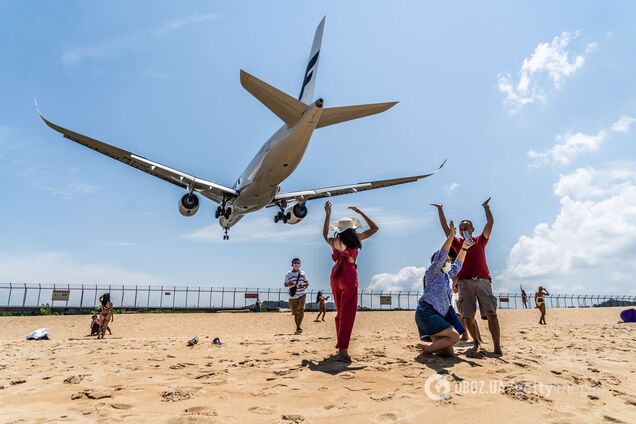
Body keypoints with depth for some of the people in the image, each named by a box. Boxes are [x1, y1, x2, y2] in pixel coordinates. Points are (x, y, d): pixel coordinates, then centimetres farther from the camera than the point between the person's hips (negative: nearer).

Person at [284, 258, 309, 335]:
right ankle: (297, 328, 24)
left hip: (301, 295, -1)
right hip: (292, 297, 1)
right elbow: (285, 285, 6)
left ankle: (298, 327, -19)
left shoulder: (302, 273, 6)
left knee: (301, 309, -22)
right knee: (296, 313, 9)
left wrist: (304, 285, -12)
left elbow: (307, 283, 11)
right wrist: (289, 284, -17)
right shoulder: (288, 274, 4)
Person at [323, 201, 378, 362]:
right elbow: (374, 228, 7)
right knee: (348, 313, -9)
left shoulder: (334, 241, 7)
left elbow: (325, 234, 31)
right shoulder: (355, 239, -4)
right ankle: (342, 350, -18)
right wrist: (361, 213, 10)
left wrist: (328, 214, 32)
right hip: (349, 277, -6)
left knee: (340, 312, 17)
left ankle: (340, 345, 22)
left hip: (335, 276, 6)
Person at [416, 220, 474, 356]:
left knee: (449, 353, 1)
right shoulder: (432, 272, -1)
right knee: (454, 336, -22)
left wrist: (464, 248, 37)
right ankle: (427, 351, -11)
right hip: (427, 313, -9)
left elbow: (457, 266, 38)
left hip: (440, 315, 9)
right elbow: (441, 255, -15)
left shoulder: (446, 275, 22)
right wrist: (451, 235, -19)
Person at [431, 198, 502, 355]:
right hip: (465, 282, 1)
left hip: (483, 280, -1)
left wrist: (486, 206, 16)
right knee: (468, 316, -2)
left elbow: (490, 222, 12)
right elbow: (445, 227, 16)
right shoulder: (457, 243, 19)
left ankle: (497, 347, -9)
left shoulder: (480, 240, 18)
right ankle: (476, 342, 15)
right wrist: (440, 210, 16)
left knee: (491, 314, -9)